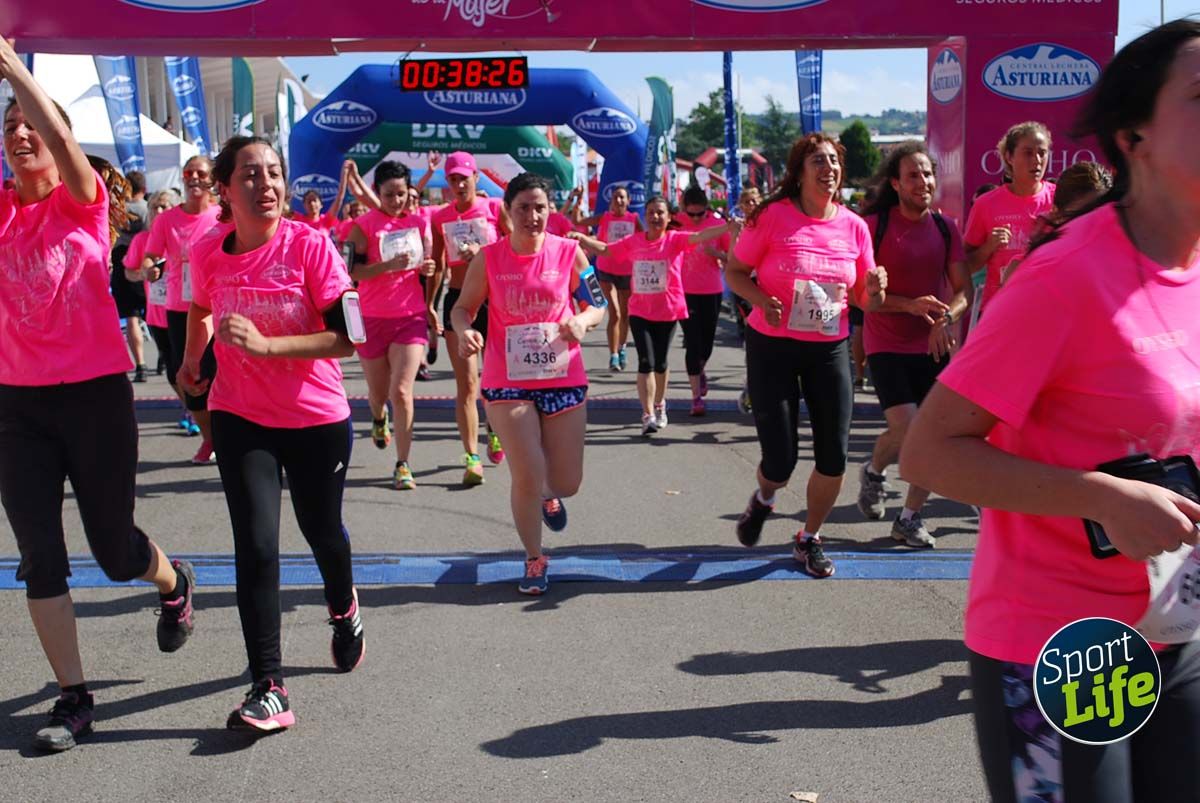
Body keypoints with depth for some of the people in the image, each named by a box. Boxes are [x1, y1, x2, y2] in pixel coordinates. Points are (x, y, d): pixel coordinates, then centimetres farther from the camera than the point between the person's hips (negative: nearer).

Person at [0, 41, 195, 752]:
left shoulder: (83, 202, -4)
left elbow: (61, 139, -24)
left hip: (95, 395, -4)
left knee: (115, 552, 9)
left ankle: (175, 583, 44)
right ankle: (74, 699, 15)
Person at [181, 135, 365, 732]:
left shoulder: (310, 245, -17)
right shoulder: (208, 252, -6)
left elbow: (348, 337, -21)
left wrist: (265, 345, -29)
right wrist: (192, 358, 10)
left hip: (318, 419, -1)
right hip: (241, 419, 2)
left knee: (321, 531, 16)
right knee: (255, 546, -7)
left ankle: (343, 609, 50)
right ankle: (269, 688, 0)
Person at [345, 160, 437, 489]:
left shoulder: (419, 223, 6)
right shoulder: (364, 225, -4)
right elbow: (353, 271, -13)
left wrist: (429, 307, 8)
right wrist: (389, 265, -25)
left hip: (411, 317, 1)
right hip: (372, 318, -1)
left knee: (401, 391, -12)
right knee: (379, 392, 14)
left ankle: (402, 465, -5)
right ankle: (378, 418, 52)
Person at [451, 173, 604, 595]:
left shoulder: (568, 252, -2)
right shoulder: (488, 258, -4)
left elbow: (597, 306, 6)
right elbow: (463, 307, 3)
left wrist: (583, 320, -17)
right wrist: (465, 331, -20)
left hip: (563, 378, 2)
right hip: (507, 381, -1)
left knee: (567, 482, 7)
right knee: (526, 476, -7)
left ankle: (548, 494, 48)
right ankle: (534, 559, 19)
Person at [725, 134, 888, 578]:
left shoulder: (854, 226, 0)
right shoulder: (773, 216, -11)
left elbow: (866, 301, 7)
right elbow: (734, 271, -3)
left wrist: (876, 288, -16)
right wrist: (762, 300, -21)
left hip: (830, 349, 3)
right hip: (772, 346, -3)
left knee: (834, 455, 3)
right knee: (781, 461, -4)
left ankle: (809, 539, 28)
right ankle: (763, 499, 36)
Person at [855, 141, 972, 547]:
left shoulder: (946, 228, 4)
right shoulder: (874, 225, -8)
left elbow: (964, 289, 5)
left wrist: (946, 318, -15)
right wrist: (910, 305, -22)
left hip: (934, 346, 4)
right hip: (887, 346, -4)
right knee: (906, 429, -17)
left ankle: (909, 518, 19)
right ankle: (873, 469, 18)